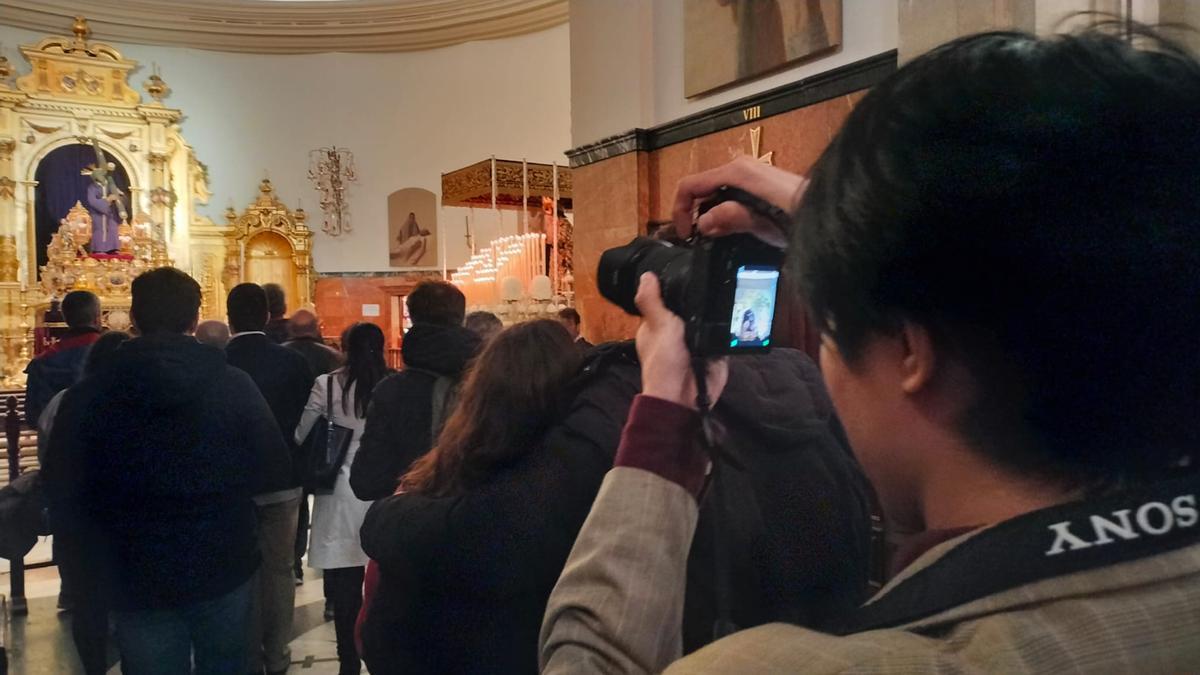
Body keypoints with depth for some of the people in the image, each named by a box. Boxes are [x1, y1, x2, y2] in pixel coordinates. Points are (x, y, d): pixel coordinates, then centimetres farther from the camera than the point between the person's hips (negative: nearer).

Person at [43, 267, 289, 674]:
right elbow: (273, 471, -5)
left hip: (136, 579, 0)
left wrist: (94, 569, 4)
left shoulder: (88, 395, -8)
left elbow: (63, 493, -6)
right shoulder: (235, 385, -9)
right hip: (223, 568, 1)